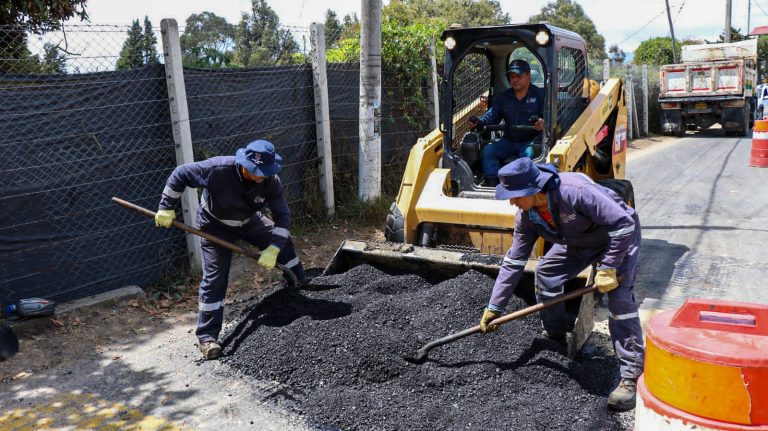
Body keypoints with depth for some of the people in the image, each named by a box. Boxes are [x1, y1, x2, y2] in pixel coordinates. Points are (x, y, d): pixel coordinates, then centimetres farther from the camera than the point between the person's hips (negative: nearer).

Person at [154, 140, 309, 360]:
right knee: (214, 278, -9)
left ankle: (302, 285, 37)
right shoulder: (218, 169, -37)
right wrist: (167, 208, -22)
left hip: (249, 221, 5)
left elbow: (283, 217, -23)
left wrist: (273, 250, -34)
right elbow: (180, 174, -24)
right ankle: (207, 336, 0)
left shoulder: (271, 180, -27)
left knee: (283, 242, 12)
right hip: (216, 227, -4)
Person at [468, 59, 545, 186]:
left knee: (529, 154, -36)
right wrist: (478, 121, -18)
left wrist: (543, 123, -37)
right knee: (488, 150, -18)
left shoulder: (539, 95, -1)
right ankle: (493, 183, -20)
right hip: (509, 141, 4)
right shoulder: (503, 97, 13)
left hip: (530, 142, -4)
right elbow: (492, 115, 4)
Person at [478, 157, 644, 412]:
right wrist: (494, 307, -12)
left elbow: (623, 223, -34)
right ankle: (556, 342, 21)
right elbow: (514, 261, -9)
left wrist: (608, 268, -33)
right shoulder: (527, 215, -15)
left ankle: (632, 376, -13)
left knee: (619, 298, -20)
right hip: (577, 242, 7)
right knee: (545, 275, 2)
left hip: (618, 237, -7)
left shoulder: (575, 190, -39)